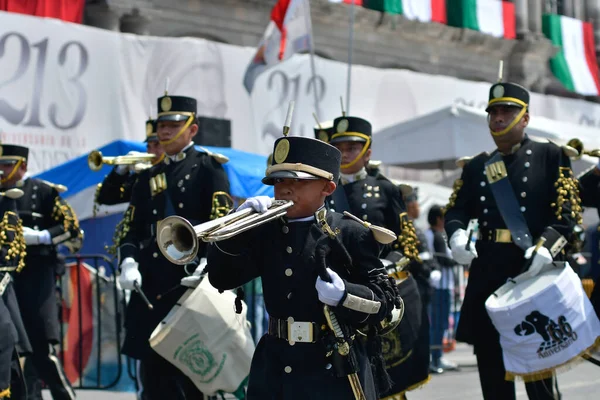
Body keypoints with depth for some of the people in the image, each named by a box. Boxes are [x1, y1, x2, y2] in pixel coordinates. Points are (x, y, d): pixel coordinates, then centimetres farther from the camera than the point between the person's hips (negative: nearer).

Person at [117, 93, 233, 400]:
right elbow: (132, 229, 14)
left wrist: (207, 266, -24)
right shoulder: (148, 176, 18)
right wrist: (129, 262, -7)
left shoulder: (208, 168, 2)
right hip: (151, 290, 5)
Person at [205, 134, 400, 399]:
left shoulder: (350, 233, -4)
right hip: (273, 371, 5)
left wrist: (344, 295, -24)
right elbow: (222, 279, 3)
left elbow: (385, 299, -5)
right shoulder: (265, 231, 10)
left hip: (332, 374, -4)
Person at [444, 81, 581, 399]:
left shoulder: (551, 157, 2)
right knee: (490, 360, 8)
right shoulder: (476, 166, 15)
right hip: (488, 272, 5)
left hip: (535, 271, -4)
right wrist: (457, 235, -14)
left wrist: (547, 246, -24)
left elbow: (568, 211, -7)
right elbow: (456, 210, 10)